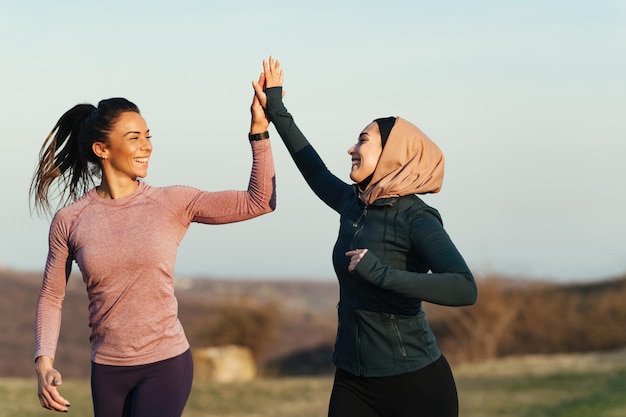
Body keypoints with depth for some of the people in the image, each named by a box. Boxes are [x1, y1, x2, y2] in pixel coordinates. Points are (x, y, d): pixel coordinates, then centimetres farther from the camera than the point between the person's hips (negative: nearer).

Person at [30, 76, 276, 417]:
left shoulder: (173, 204, -4)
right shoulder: (69, 221, -2)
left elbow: (259, 202, -9)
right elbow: (51, 298, 6)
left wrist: (259, 131, -16)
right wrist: (44, 361, -7)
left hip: (166, 364, -2)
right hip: (107, 371, 2)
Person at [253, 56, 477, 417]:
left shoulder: (415, 218, -14)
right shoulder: (353, 205, 7)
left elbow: (465, 289, -27)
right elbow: (316, 172, 29)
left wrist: (379, 273, -30)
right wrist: (276, 111, 33)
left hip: (414, 383, -6)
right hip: (353, 378, 6)